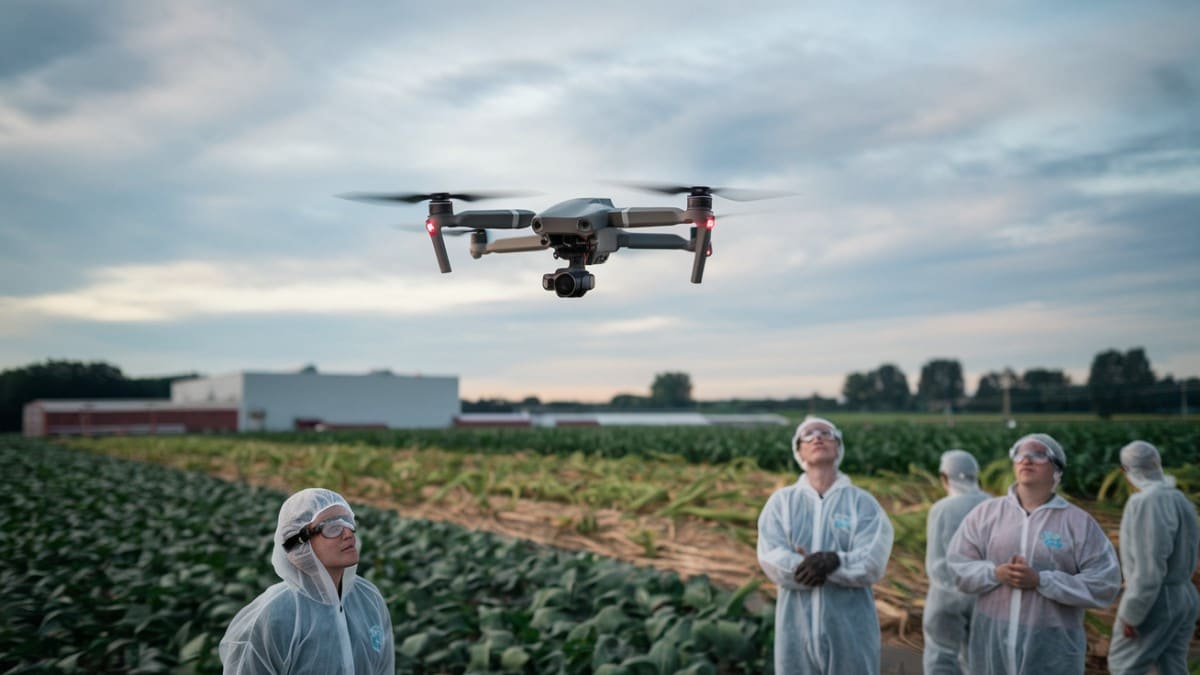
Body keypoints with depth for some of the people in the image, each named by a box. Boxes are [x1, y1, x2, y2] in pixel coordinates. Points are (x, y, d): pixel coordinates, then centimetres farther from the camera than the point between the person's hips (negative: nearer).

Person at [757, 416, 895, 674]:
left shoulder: (862, 502, 2)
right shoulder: (781, 501, 5)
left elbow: (872, 562, -11)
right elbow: (771, 559, -9)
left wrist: (833, 562, -25)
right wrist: (814, 566, -18)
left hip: (850, 625, -1)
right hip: (797, 624, 1)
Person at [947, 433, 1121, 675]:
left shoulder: (1079, 522, -1)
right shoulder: (985, 513, 6)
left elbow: (1104, 585, -8)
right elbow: (955, 566, 4)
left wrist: (1041, 580, -16)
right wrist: (995, 573, -15)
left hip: (1051, 648, -2)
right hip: (992, 641, 3)